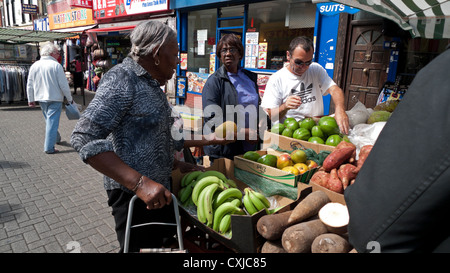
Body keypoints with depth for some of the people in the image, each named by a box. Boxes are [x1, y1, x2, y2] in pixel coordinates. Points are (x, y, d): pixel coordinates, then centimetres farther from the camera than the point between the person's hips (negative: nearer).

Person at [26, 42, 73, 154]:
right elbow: (64, 85, -13)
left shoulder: (34, 66, 6)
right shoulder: (56, 65, -12)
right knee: (52, 122, -4)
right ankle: (49, 148, -4)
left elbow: (30, 85, 10)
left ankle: (56, 138, 39)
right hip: (55, 99, -6)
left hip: (41, 99, 6)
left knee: (49, 120, 22)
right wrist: (69, 99, -3)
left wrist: (31, 99, 17)